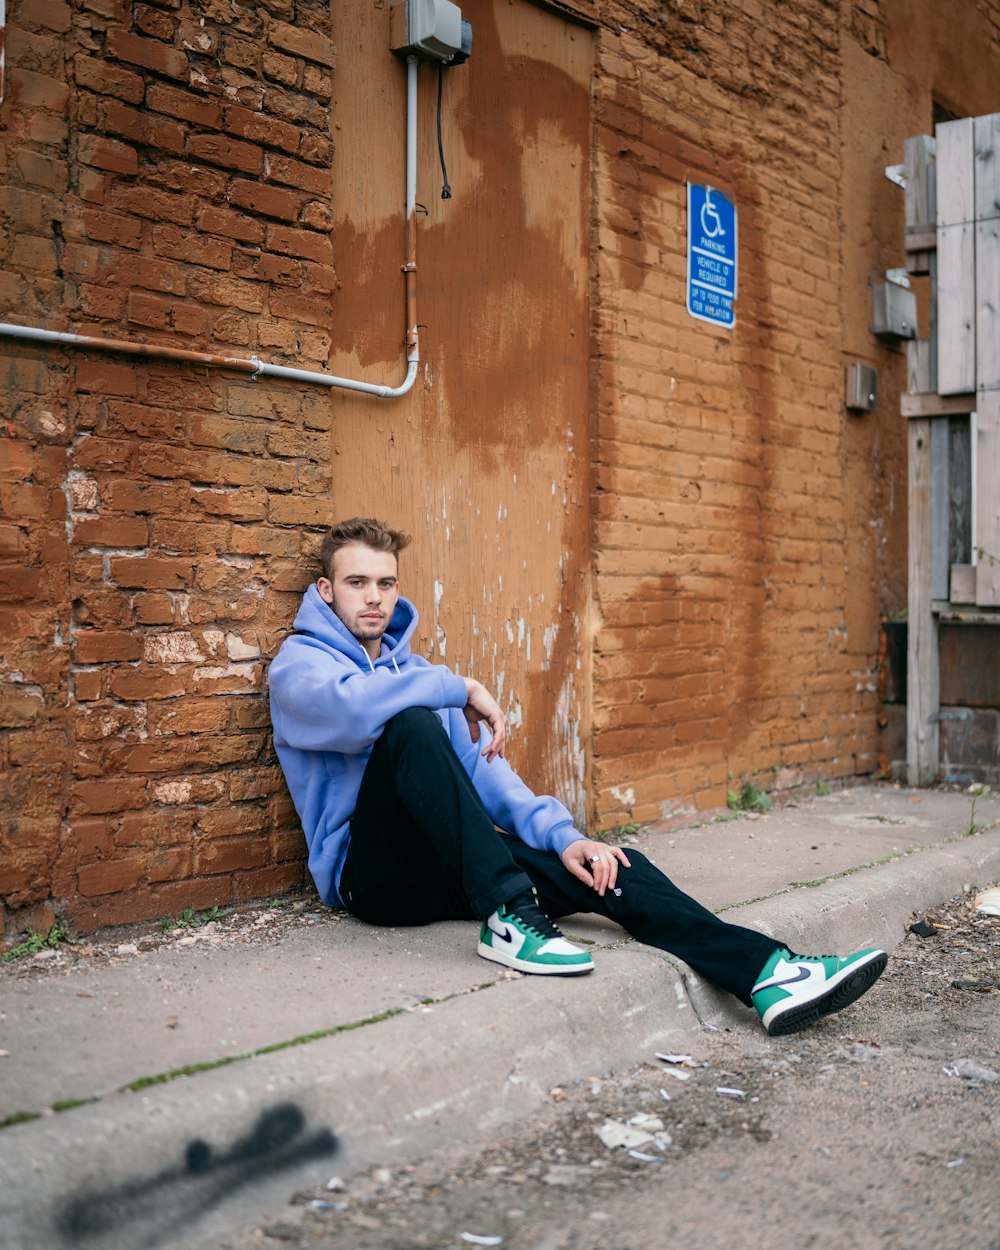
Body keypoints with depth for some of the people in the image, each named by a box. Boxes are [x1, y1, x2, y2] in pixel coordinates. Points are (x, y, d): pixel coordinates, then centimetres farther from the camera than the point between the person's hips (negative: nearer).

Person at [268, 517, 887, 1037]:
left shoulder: (415, 670, 24)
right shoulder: (299, 664, 3)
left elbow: (483, 770, 14)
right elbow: (350, 708, -25)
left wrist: (560, 835, -3)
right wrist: (461, 687, -13)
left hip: (448, 865, 6)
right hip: (369, 869, -5)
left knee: (608, 869, -16)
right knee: (411, 724, -32)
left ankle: (767, 971, -26)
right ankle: (508, 916, -35)